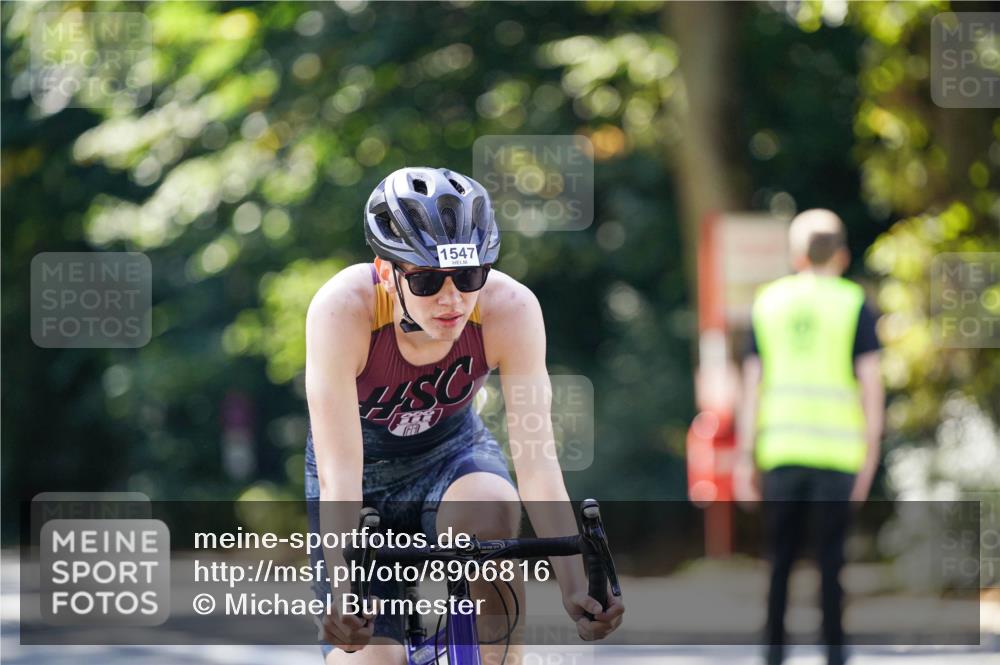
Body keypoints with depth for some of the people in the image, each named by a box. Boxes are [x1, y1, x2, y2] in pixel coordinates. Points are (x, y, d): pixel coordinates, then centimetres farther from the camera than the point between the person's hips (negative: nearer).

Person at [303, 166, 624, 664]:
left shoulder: (510, 308, -27)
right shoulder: (344, 308, -32)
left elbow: (537, 459, -29)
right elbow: (339, 474, -36)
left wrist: (575, 586, -40)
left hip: (451, 452, 1)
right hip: (366, 466, -1)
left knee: (490, 507, -36)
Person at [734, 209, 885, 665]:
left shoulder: (768, 301, 10)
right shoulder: (854, 304, 2)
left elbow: (752, 382, 8)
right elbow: (871, 380, -4)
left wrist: (746, 458, 10)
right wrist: (872, 451, 0)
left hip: (779, 449, 2)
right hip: (837, 450, -2)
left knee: (780, 554, 10)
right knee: (831, 554, 2)